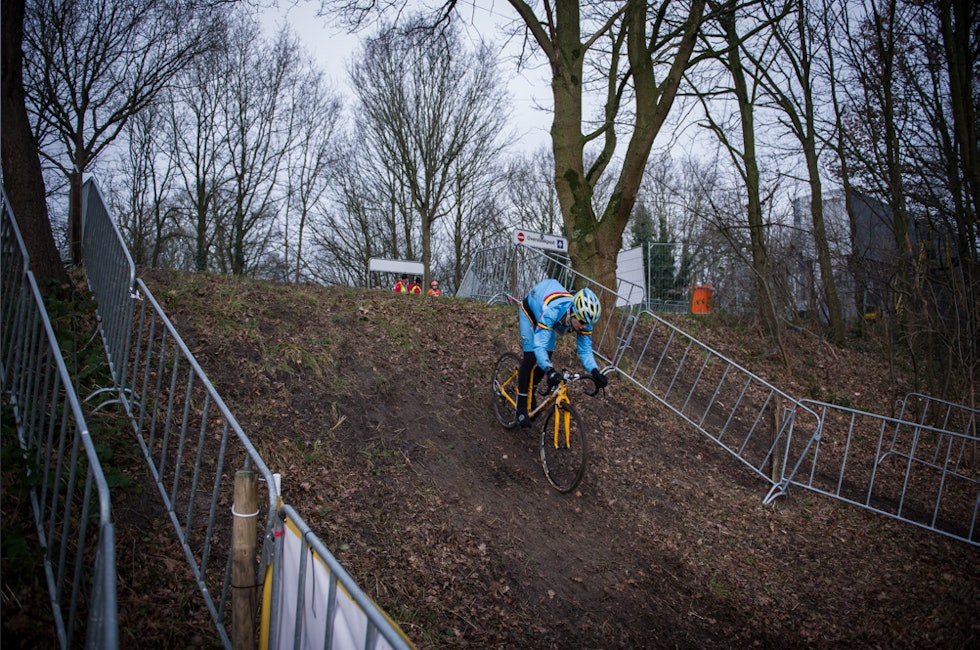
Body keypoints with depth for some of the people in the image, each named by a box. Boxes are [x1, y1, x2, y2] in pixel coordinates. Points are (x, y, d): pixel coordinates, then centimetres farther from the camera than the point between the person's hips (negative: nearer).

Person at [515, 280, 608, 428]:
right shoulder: (552, 311, -47)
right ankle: (521, 407, -7)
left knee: (546, 359, -1)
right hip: (531, 309, -5)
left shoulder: (583, 317, -30)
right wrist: (550, 371, -65)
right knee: (531, 358, -16)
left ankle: (530, 392, 25)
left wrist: (595, 371, -42)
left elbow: (585, 350, -24)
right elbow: (539, 346, -50)